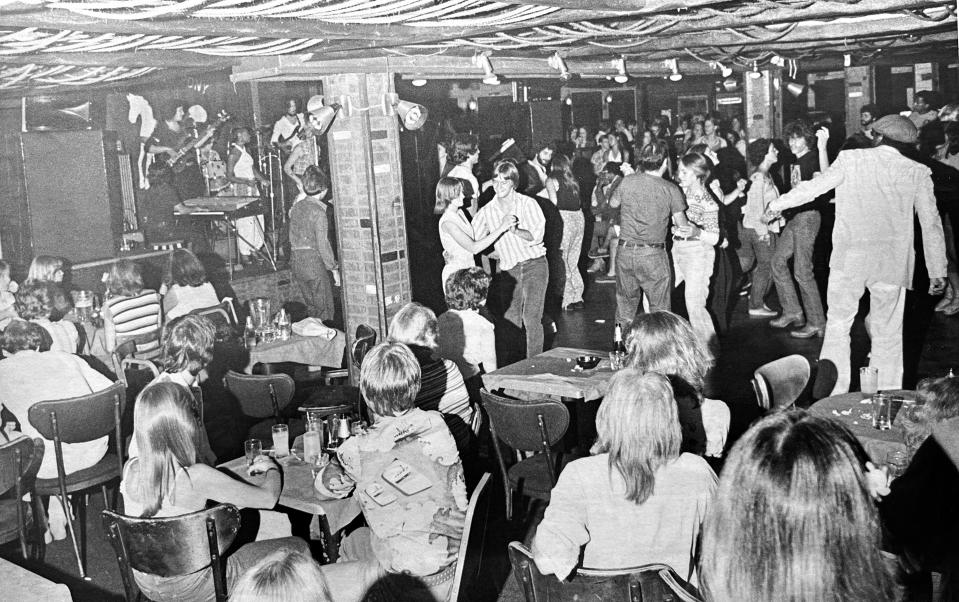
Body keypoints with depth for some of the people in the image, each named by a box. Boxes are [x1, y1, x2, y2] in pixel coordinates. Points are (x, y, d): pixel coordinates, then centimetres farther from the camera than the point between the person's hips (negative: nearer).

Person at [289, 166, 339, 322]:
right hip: (315, 264, -7)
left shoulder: (296, 207, 8)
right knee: (325, 310, 2)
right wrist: (334, 268, -10)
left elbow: (292, 239, 13)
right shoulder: (319, 211, -14)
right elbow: (322, 244, -16)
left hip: (297, 264, 7)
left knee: (312, 308, 16)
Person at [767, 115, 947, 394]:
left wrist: (777, 204, 18)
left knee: (838, 325, 11)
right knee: (888, 334, 8)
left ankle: (832, 394, 12)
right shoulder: (918, 172, 3)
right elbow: (931, 225, 4)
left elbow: (814, 186, 4)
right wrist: (937, 273, 9)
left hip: (849, 258, -1)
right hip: (893, 263, 1)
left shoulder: (851, 159, 0)